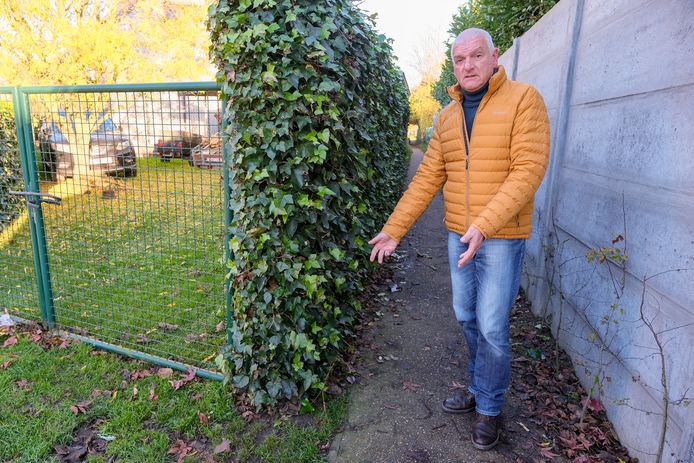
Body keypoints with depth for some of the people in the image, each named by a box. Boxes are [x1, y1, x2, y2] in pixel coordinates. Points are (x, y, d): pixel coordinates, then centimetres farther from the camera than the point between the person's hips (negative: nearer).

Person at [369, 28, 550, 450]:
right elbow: (427, 179, 5)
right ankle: (482, 388, 37)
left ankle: (489, 408, 24)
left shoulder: (524, 100, -10)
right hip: (458, 236, 6)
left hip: (502, 237, -5)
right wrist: (393, 230, -1)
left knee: (492, 328, 2)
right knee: (468, 319, 16)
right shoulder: (448, 117, 7)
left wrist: (484, 226, -29)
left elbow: (529, 170, -19)